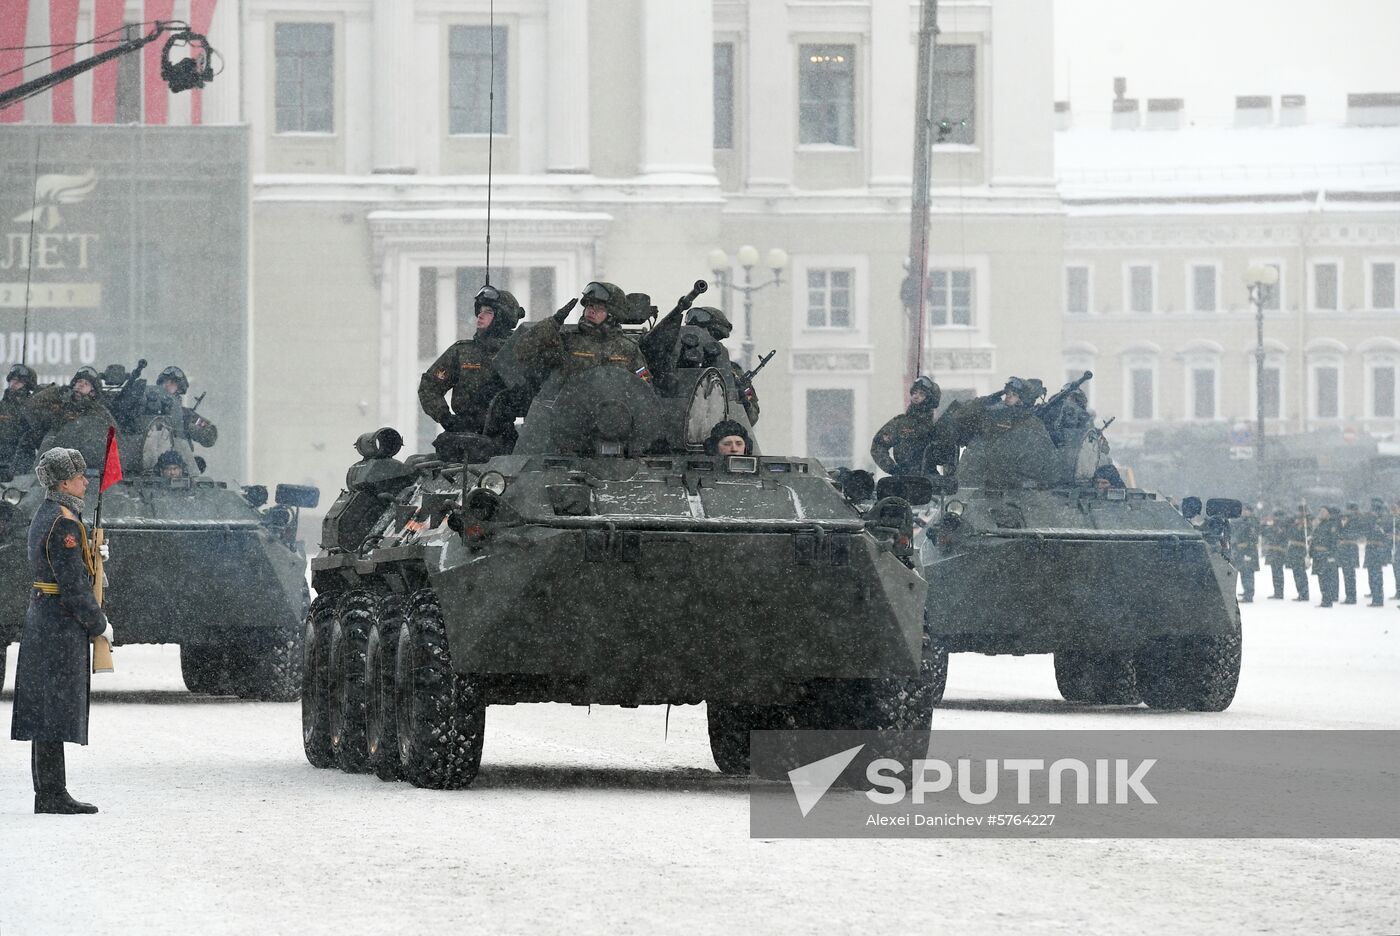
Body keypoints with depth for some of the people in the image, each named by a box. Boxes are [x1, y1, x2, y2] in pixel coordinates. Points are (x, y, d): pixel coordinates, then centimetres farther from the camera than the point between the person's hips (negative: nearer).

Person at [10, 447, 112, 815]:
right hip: (62, 625, -10)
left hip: (42, 616, 10)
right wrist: (99, 623, -9)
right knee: (55, 708, -8)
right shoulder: (64, 525, -17)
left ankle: (48, 792, 13)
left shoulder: (45, 515, 14)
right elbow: (73, 586, -19)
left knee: (46, 710, 10)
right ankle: (52, 796, -7)